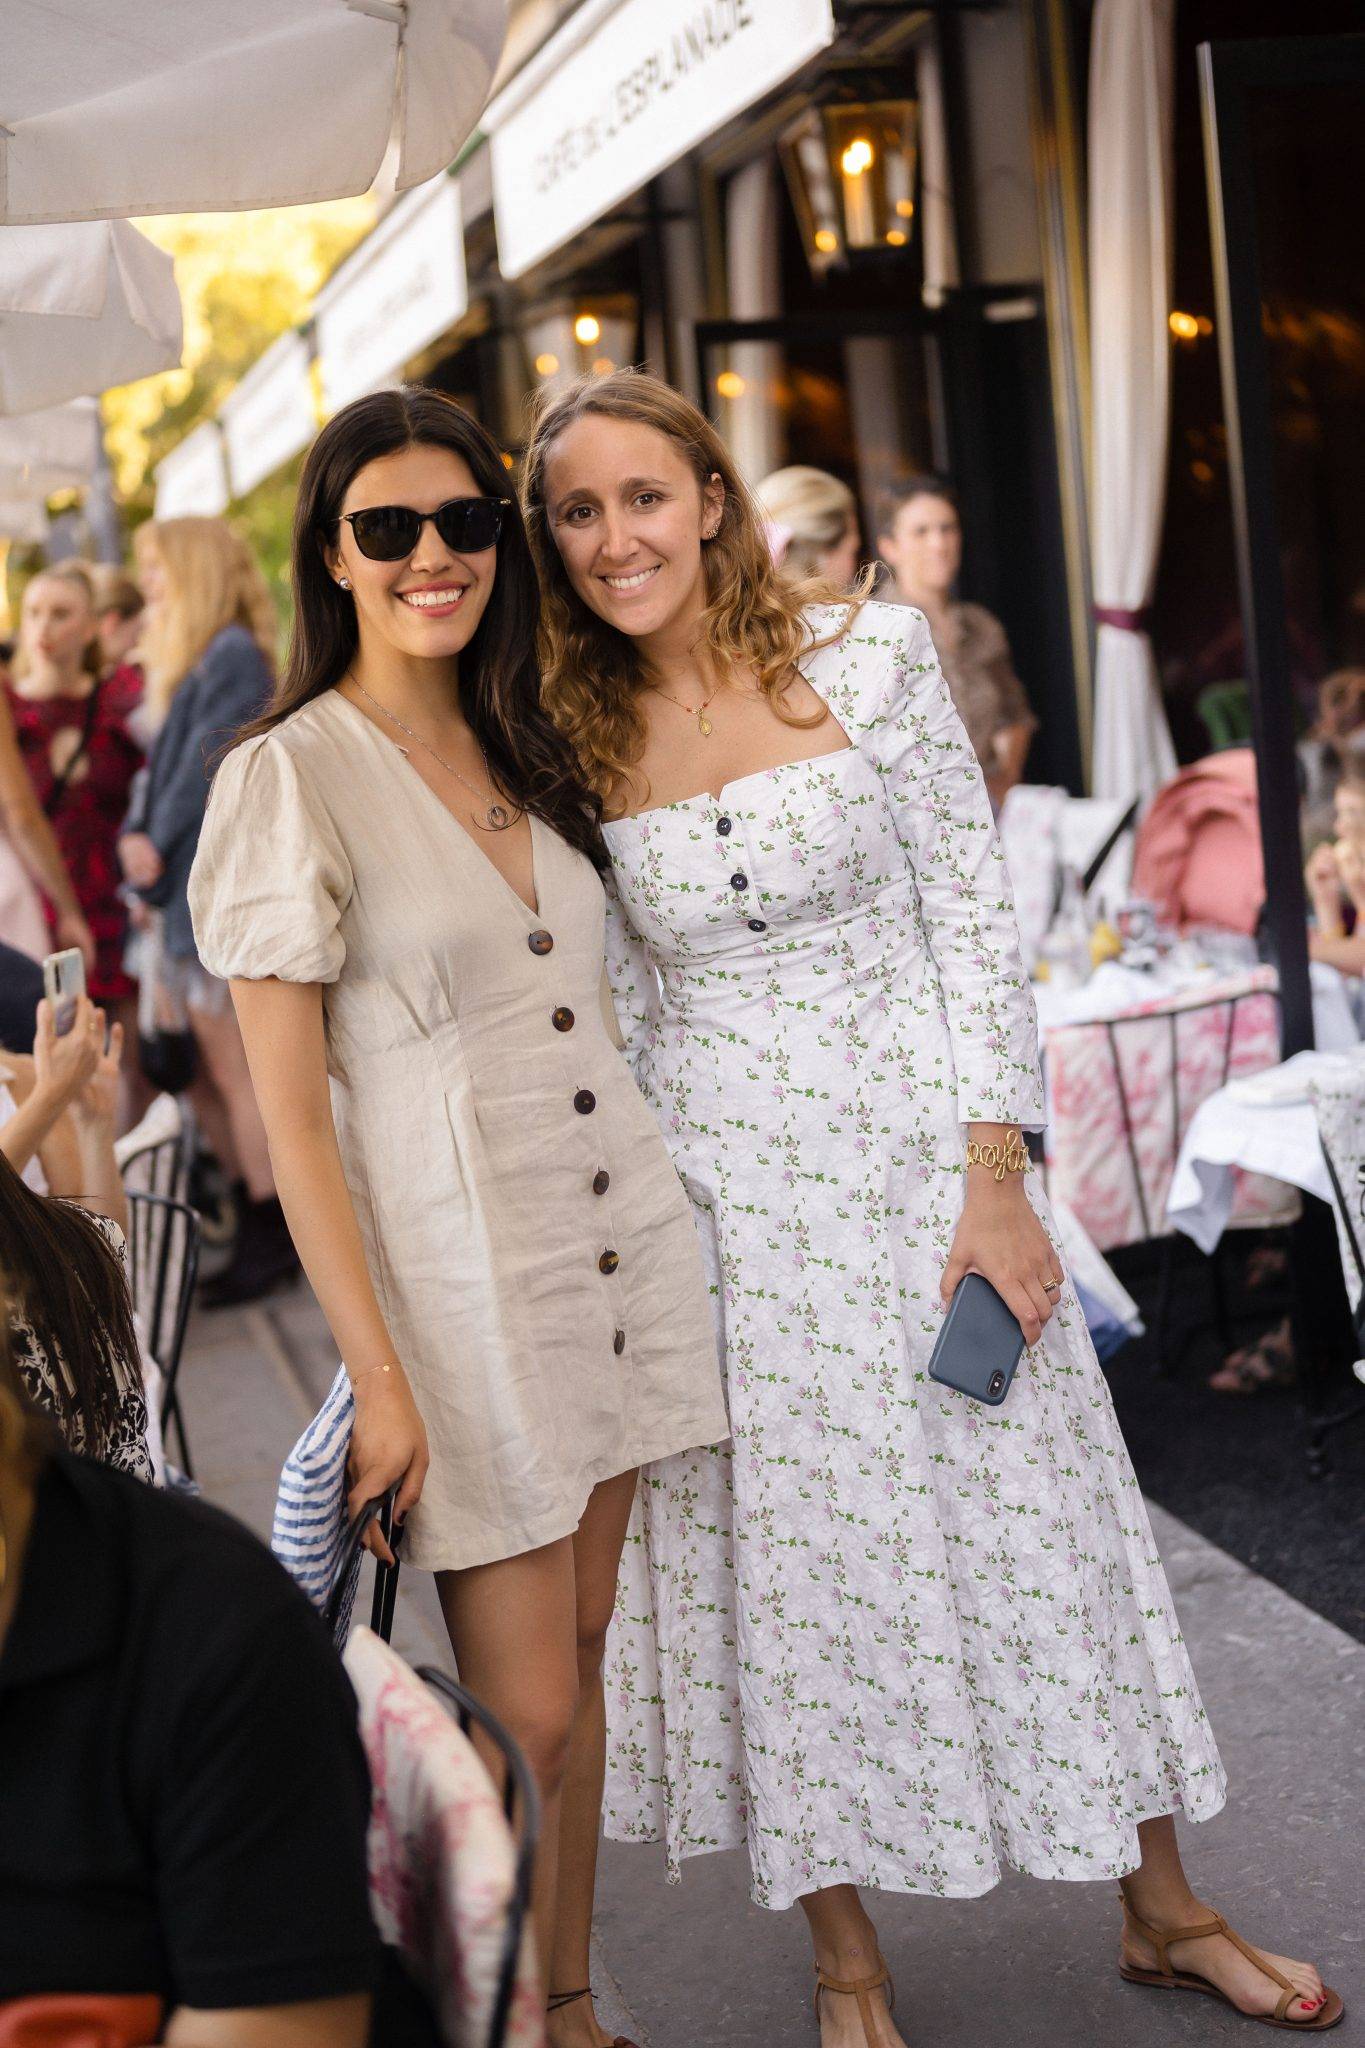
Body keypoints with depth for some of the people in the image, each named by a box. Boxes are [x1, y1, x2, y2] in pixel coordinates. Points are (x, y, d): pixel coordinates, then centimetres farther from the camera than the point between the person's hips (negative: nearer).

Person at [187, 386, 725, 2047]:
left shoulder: (520, 751, 11)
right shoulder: (290, 777, -10)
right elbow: (289, 1111, -11)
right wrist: (376, 1376, -14)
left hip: (617, 1232, 6)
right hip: (456, 1273, -6)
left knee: (580, 1661, 14)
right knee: (527, 1720, -1)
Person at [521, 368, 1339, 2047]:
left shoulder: (870, 661, -6)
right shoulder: (575, 745, -1)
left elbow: (972, 920, -5)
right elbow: (614, 1010, 5)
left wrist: (995, 1180, -10)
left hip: (917, 1153, -1)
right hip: (727, 1193, 1)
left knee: (1030, 1521, 9)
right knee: (786, 1562, 9)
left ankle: (1161, 1909, 28)